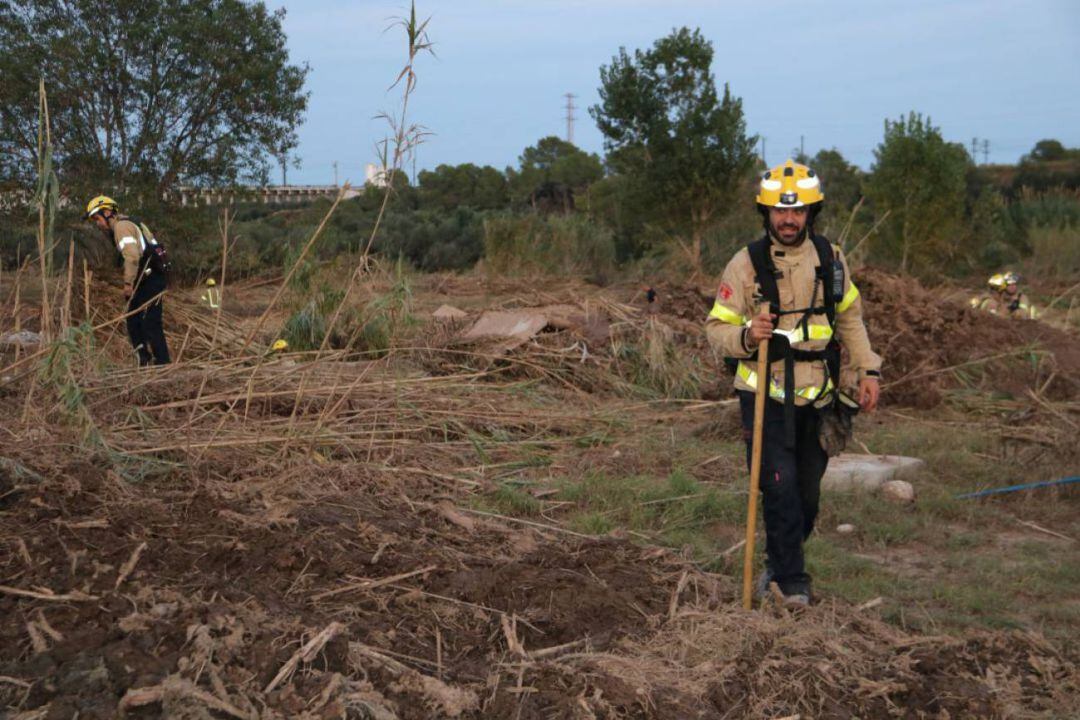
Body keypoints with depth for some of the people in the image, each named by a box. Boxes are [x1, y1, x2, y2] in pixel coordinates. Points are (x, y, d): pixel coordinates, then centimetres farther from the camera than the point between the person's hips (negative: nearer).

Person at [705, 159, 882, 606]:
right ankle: (791, 580, 5)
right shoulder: (746, 263, -7)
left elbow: (850, 319, 16)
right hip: (766, 396, -4)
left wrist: (867, 371, 9)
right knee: (780, 488, -10)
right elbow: (717, 328, -6)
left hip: (817, 396, 4)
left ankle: (779, 564, 32)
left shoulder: (830, 258, 5)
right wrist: (746, 336, -26)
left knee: (807, 492, 11)